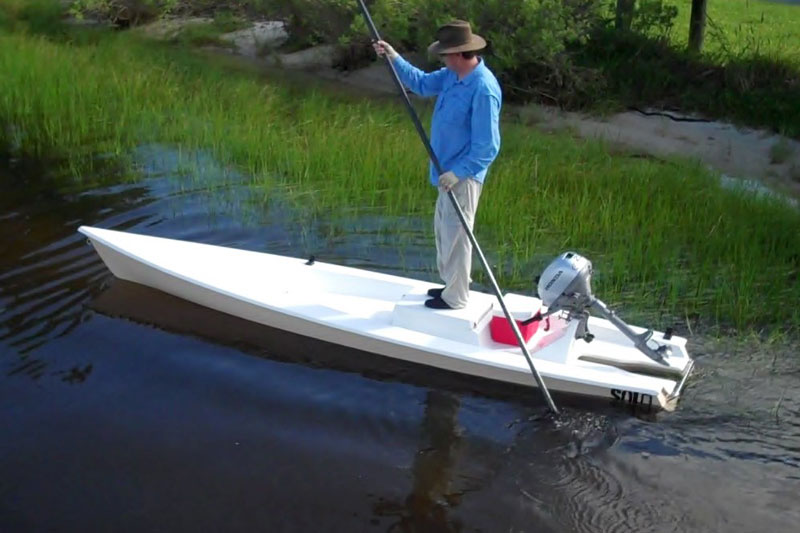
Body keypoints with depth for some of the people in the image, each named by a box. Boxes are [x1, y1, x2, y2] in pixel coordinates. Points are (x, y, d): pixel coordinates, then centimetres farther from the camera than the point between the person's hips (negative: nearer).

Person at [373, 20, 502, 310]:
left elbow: (487, 146, -26)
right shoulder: (453, 75, 2)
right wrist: (394, 59, 7)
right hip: (450, 171, 10)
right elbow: (422, 83, 19)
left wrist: (458, 172, -23)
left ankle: (455, 298, 17)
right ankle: (453, 284, 38)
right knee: (444, 230, 22)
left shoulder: (483, 89, -27)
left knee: (455, 236, 2)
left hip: (463, 176, -10)